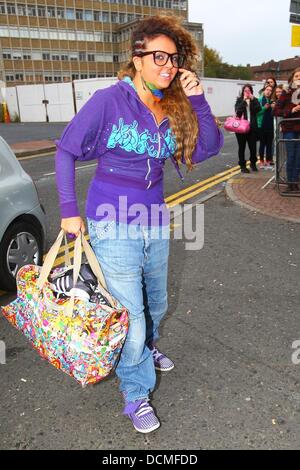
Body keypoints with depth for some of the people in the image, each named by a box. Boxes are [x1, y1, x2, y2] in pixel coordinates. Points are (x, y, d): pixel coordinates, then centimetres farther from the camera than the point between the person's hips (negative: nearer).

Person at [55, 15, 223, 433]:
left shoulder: (175, 108, 3)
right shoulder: (109, 100, -13)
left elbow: (208, 149, -1)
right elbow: (67, 151, -7)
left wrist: (197, 100, -11)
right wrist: (69, 209, -10)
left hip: (155, 221, 6)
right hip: (114, 225, -6)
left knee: (156, 302, 23)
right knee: (131, 314, 0)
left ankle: (145, 350, 55)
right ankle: (135, 396, 24)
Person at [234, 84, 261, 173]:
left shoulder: (254, 100, 9)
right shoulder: (239, 100, 5)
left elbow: (258, 109, -8)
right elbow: (237, 111, -11)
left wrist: (252, 99, -11)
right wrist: (244, 100, -13)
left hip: (252, 127, 1)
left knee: (253, 146, 1)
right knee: (242, 147, 4)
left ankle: (253, 163, 23)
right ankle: (242, 165, 14)